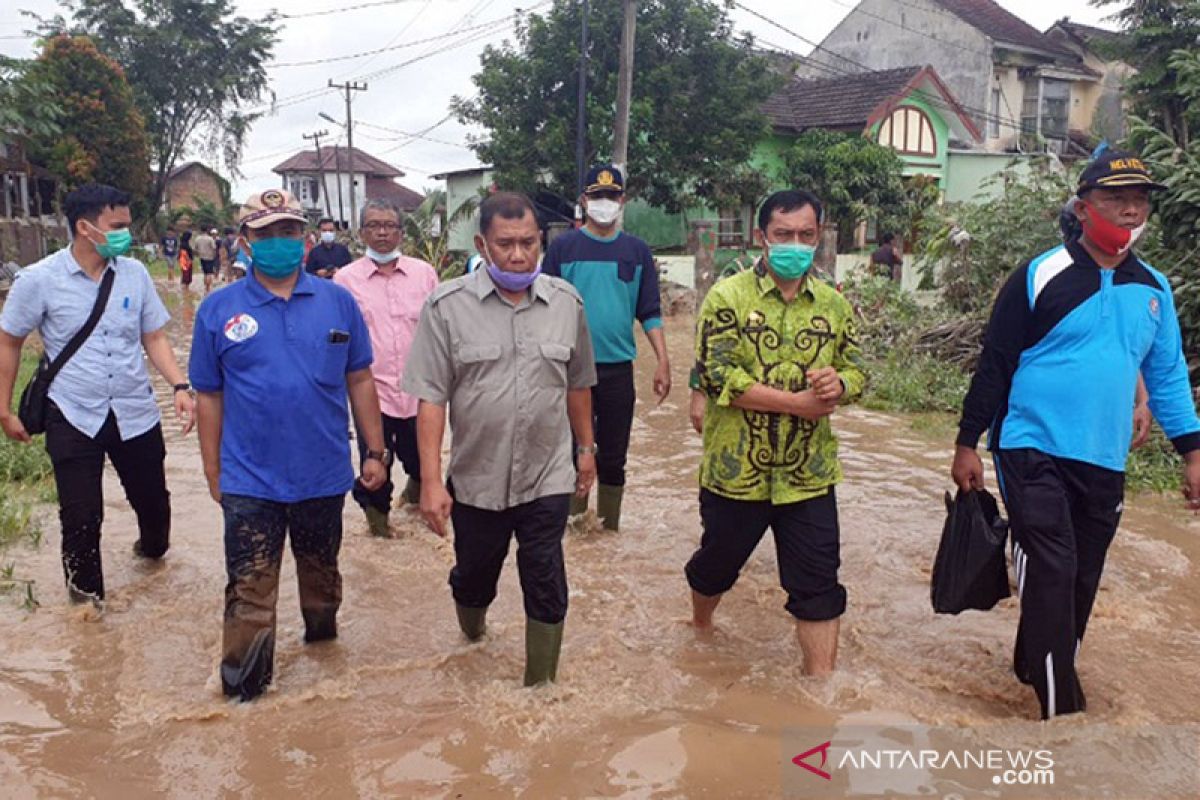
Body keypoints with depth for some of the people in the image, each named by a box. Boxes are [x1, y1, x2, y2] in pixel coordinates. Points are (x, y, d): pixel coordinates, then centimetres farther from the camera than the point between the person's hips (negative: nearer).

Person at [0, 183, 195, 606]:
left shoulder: (134, 273, -3)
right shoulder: (38, 280, -10)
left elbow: (154, 337, 5)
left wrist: (179, 386, -9)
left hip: (136, 413, 3)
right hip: (74, 418, -2)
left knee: (152, 499, 15)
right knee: (81, 517, 5)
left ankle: (153, 547, 48)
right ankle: (86, 595, 28)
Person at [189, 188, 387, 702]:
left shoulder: (337, 302, -1)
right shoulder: (218, 310, -3)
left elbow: (359, 380, 3)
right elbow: (209, 396, 1)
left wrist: (375, 452, 3)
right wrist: (213, 473, 2)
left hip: (325, 475, 2)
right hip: (249, 481, -1)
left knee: (321, 571, 22)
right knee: (249, 591, 2)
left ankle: (322, 639, 47)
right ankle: (241, 691, 16)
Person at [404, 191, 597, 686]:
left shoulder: (566, 301, 0)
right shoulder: (447, 306, -10)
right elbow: (431, 399, -10)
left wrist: (586, 448, 15)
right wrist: (430, 482, -14)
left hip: (548, 478, 1)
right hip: (475, 479, -1)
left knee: (546, 588, 5)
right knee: (474, 575, 19)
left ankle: (541, 686, 24)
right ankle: (471, 636, 51)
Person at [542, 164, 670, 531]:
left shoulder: (637, 251, 6)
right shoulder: (563, 247, 1)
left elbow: (650, 312, 6)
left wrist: (663, 362, -2)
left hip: (619, 368, 2)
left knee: (614, 456, 9)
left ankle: (610, 527, 22)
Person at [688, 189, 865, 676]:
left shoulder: (833, 304, 5)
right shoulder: (728, 297, -9)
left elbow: (857, 371, 9)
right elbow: (719, 378, -18)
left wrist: (839, 384, -16)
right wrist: (798, 402, -22)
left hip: (809, 474, 3)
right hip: (736, 470, -2)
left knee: (818, 586, 6)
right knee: (717, 563, 20)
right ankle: (700, 627, 49)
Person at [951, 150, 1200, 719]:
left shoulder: (1154, 289, 8)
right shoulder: (1041, 276, -7)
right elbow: (995, 365, -5)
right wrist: (967, 445, -5)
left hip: (1103, 464, 5)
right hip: (1033, 453, -5)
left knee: (1081, 580, 12)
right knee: (1052, 574, -10)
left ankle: (1033, 667, 33)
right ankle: (1062, 709, -1)